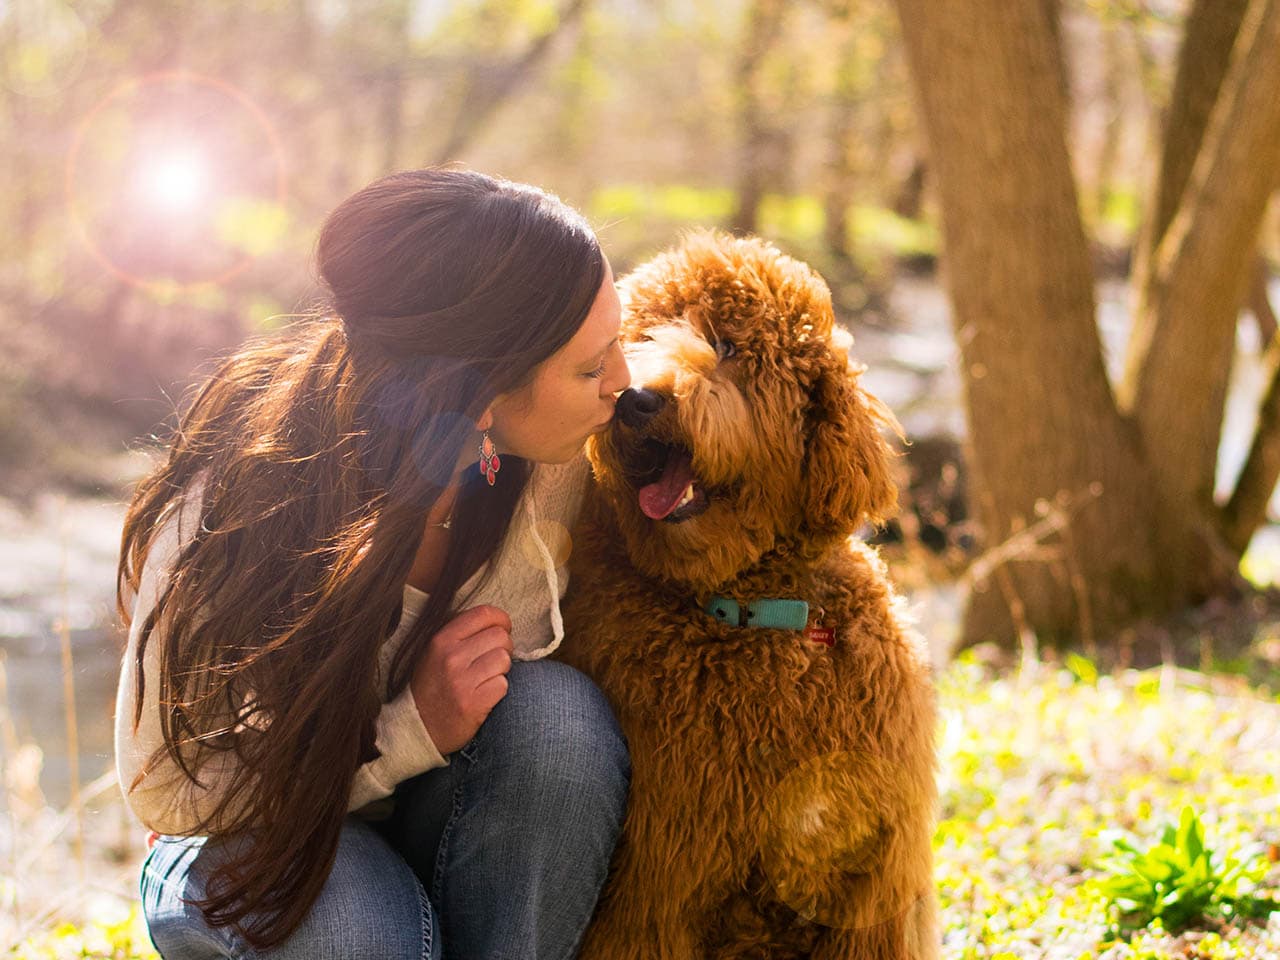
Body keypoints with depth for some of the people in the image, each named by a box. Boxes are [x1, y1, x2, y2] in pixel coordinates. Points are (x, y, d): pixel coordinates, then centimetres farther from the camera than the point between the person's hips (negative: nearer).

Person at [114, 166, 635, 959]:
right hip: (255, 850, -3)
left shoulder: (563, 464, -19)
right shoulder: (229, 514, -28)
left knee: (557, 710, -29)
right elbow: (163, 790, -19)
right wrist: (409, 729, -31)